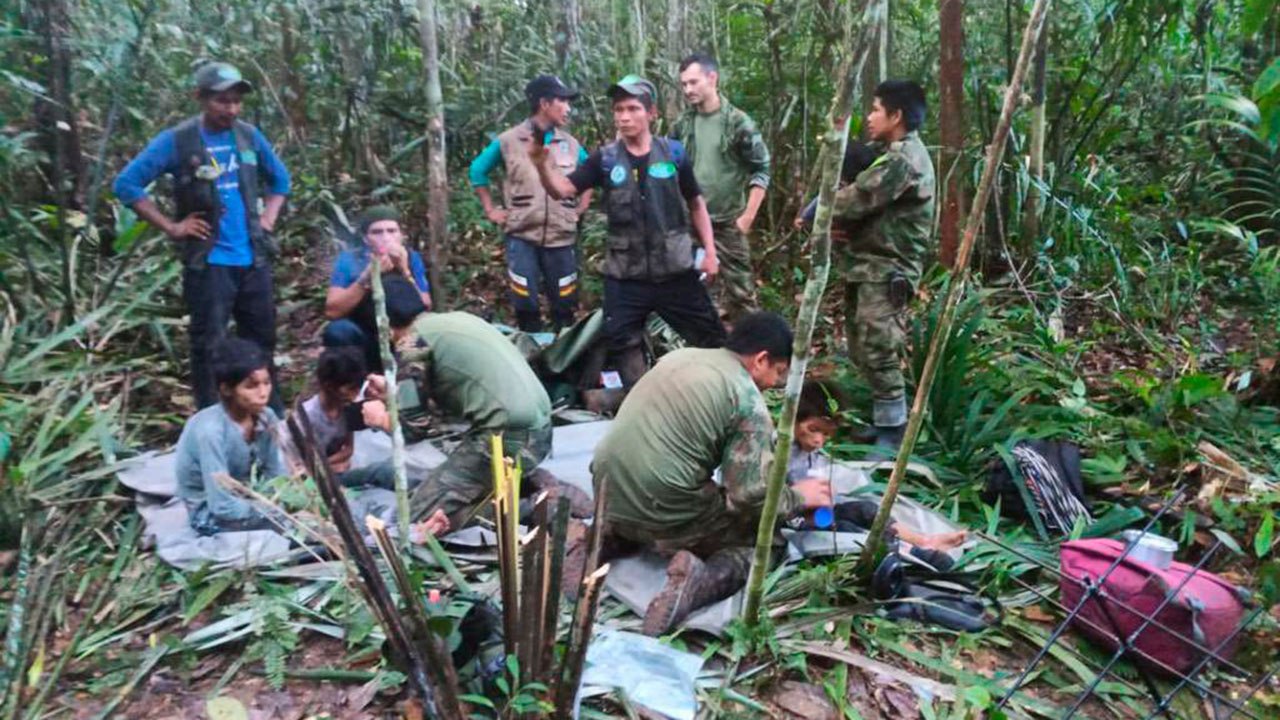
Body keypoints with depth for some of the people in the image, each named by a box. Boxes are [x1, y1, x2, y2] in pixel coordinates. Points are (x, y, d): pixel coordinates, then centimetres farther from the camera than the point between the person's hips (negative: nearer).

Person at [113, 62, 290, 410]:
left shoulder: (249, 136, 6)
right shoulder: (177, 140, -7)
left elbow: (280, 178, 22)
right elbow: (126, 183, -6)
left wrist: (268, 218, 9)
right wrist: (171, 227, -9)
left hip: (254, 260, 5)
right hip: (208, 263, -4)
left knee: (262, 341, 14)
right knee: (208, 346, 0)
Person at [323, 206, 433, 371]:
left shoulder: (412, 259, -9)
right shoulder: (349, 260, -12)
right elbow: (332, 311, -23)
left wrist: (405, 272, -29)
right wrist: (368, 277, -32)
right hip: (361, 341, -1)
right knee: (338, 330, -30)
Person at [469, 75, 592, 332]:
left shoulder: (571, 144, 7)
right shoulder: (508, 140, -1)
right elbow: (477, 170, 10)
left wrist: (581, 209, 10)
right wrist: (491, 210, 6)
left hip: (562, 237, 3)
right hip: (521, 236, -2)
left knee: (564, 306, 8)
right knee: (526, 305, 1)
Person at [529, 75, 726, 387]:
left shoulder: (673, 153, -1)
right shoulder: (605, 159, -1)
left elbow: (696, 203, 9)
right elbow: (562, 189, -10)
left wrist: (710, 250, 3)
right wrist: (542, 164, -30)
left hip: (675, 271, 0)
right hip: (625, 276, 1)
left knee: (711, 339, 7)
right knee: (624, 345, 6)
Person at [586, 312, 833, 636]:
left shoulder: (680, 355, 13)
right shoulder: (749, 402, -9)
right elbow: (750, 495, -13)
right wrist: (799, 497, 8)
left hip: (609, 494, 7)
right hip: (664, 513, -7)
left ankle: (608, 538, 12)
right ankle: (700, 581, -14)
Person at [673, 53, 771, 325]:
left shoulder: (738, 122, -8)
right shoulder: (683, 124, 5)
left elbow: (761, 171, -7)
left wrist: (747, 216, -12)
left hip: (728, 221, -4)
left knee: (739, 286, 0)